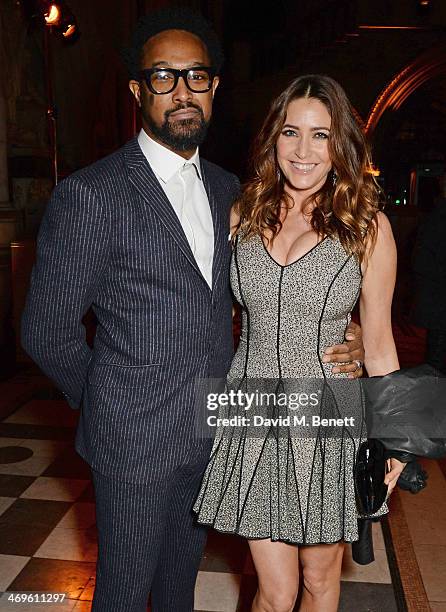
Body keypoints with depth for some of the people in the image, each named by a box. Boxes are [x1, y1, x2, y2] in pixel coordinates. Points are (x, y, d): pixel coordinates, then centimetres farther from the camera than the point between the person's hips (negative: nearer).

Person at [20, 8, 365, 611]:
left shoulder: (227, 189, 5)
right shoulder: (89, 194, -17)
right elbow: (47, 333, -12)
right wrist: (111, 403, -2)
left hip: (212, 431, 6)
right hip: (134, 437, -5)